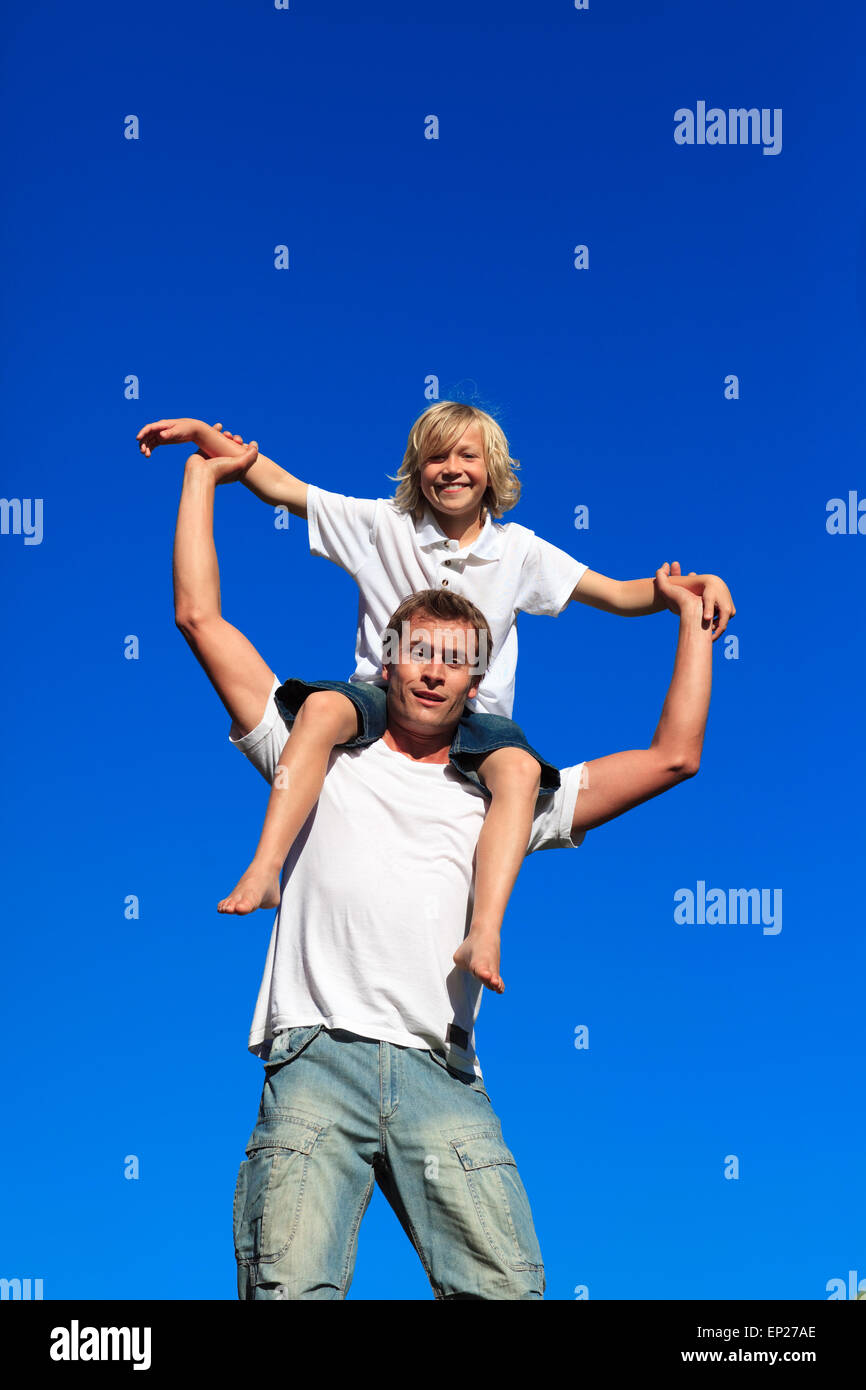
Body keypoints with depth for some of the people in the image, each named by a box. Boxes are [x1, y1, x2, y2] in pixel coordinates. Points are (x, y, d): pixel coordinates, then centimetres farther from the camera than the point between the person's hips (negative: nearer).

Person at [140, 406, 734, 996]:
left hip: (474, 715, 0)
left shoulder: (518, 549, 8)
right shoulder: (384, 524, 7)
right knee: (324, 706, -35)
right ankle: (263, 871, -41)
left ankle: (484, 937, -43)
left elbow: (623, 595, 5)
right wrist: (201, 432, -5)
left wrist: (695, 583, -13)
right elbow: (278, 486, 4)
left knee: (520, 768, -34)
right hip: (382, 696, 0)